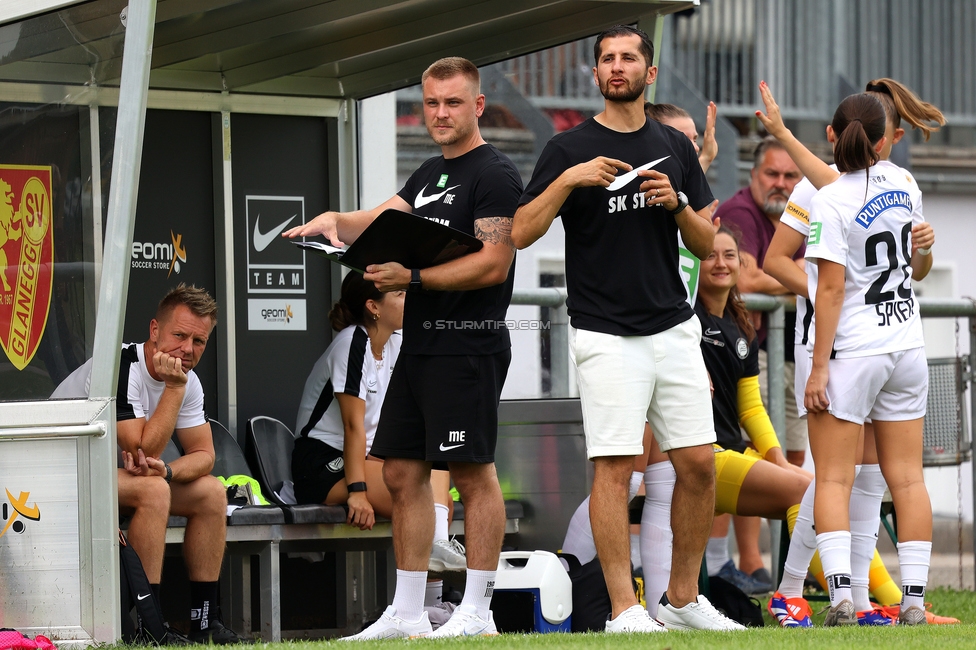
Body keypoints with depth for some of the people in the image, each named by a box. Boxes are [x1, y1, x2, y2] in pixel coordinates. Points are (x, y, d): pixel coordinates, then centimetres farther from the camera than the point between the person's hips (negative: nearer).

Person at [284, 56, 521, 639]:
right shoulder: (430, 175, 21)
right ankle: (408, 613, 14)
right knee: (402, 472, 9)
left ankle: (477, 612, -5)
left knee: (473, 472, -7)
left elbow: (493, 264, -16)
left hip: (468, 345, -9)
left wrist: (411, 277, -20)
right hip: (421, 344, 9)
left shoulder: (494, 175, -7)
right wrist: (333, 220, -6)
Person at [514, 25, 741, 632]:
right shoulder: (570, 149, 0)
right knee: (614, 467, -8)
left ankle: (683, 599, 15)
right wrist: (569, 180, -17)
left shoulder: (675, 147, 12)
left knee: (699, 464, 3)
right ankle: (624, 609, -5)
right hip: (607, 335, -4)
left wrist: (677, 203, -6)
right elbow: (520, 233, -5)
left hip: (675, 328, 4)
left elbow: (706, 244, 13)